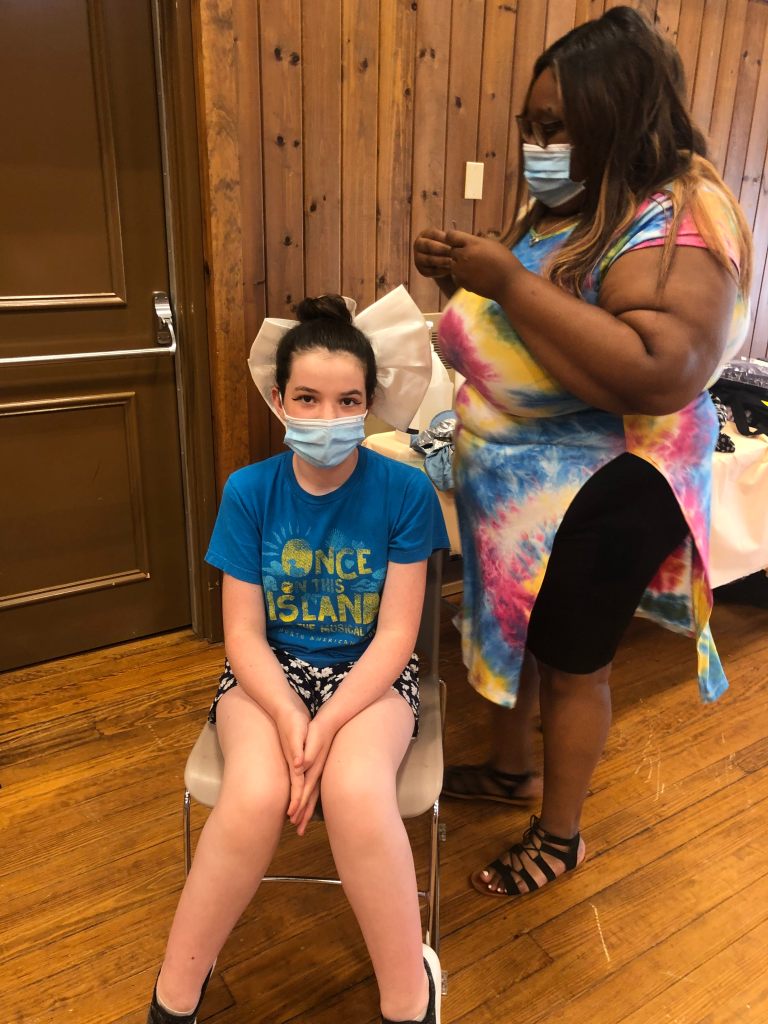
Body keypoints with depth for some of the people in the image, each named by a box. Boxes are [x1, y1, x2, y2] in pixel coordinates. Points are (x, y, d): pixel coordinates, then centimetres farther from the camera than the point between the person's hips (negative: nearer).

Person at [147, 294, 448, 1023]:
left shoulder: (405, 490, -12)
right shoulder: (248, 491, -8)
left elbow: (396, 634, -12)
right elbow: (243, 634, -7)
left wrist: (329, 726, -23)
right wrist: (290, 721, -23)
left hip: (369, 673, -1)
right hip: (272, 671, 1)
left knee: (356, 793, -32)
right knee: (254, 796, -29)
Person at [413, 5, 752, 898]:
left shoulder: (673, 227, -20)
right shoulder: (562, 207, 6)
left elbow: (659, 375, -35)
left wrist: (510, 282, -30)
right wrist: (462, 279, -5)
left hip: (600, 498, -8)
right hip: (510, 480, 8)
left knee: (571, 664, 9)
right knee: (507, 631, 21)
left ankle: (561, 835, 35)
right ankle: (511, 770, 47)